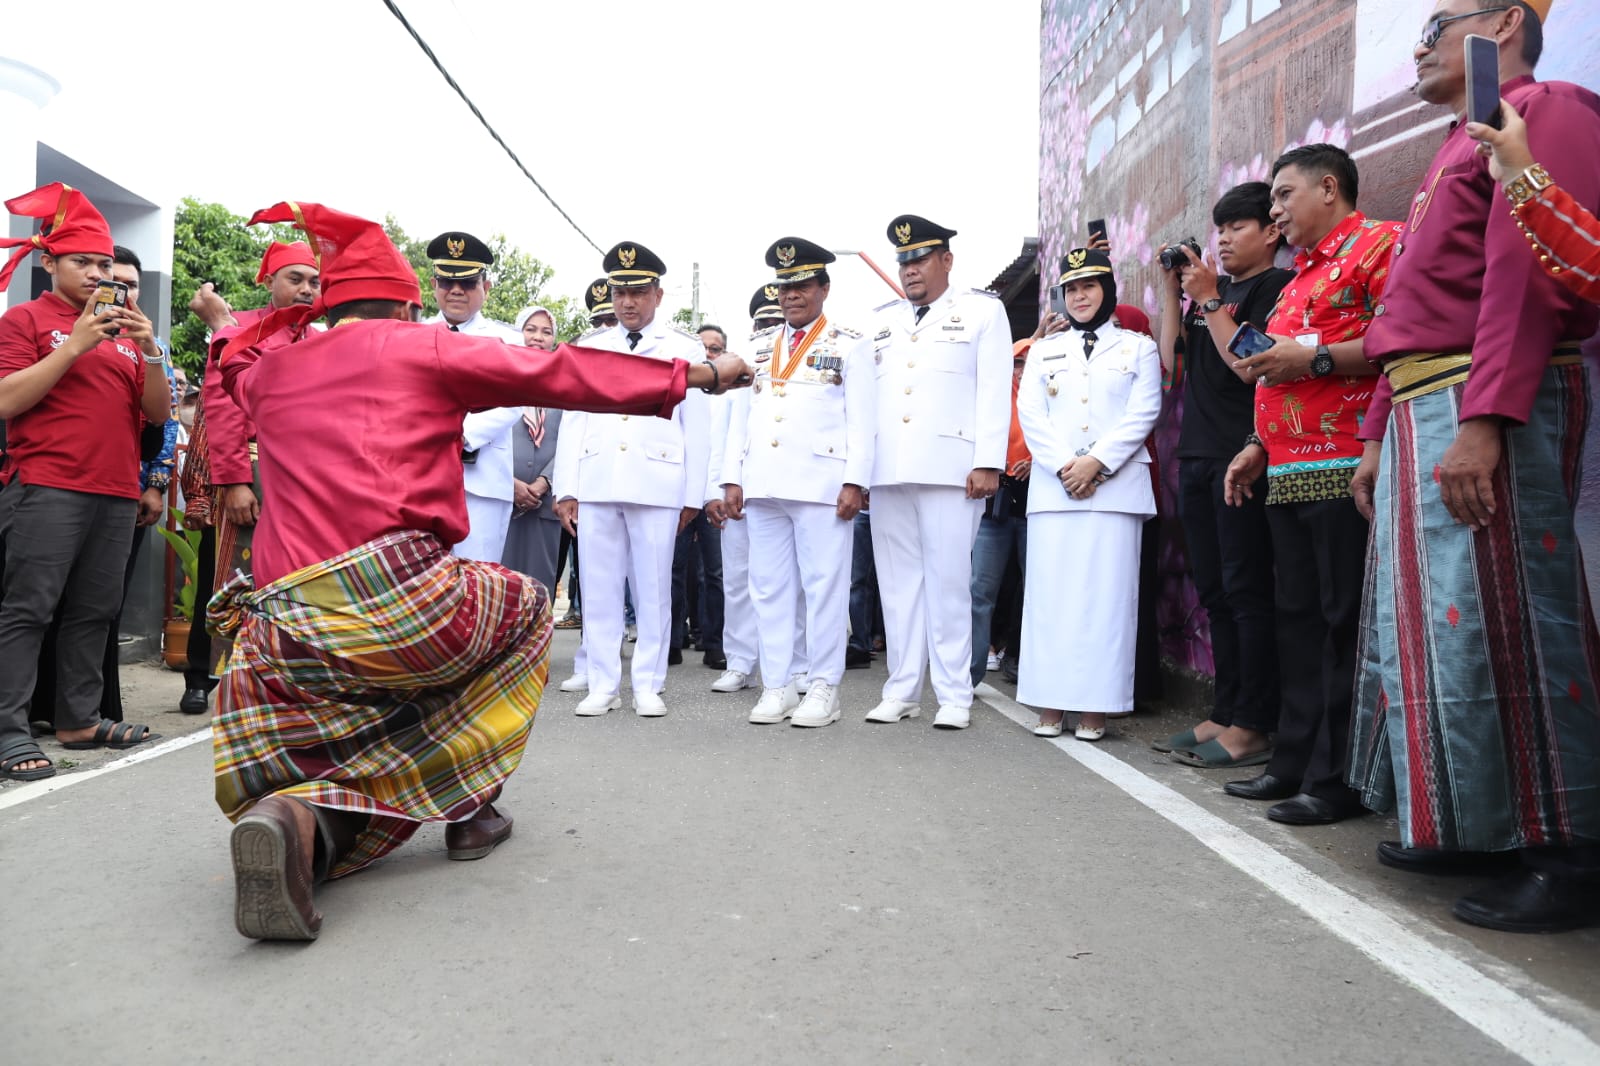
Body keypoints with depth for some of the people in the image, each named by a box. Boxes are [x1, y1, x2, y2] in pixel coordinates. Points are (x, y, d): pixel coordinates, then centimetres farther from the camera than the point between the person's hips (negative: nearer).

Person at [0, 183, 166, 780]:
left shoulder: (124, 330, 19)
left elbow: (159, 413, 13)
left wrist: (150, 352, -2)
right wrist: (75, 346, -12)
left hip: (117, 494, 5)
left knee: (94, 611, 8)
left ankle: (80, 719, 16)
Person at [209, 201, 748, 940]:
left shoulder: (266, 371, 21)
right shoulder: (421, 347, 7)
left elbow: (236, 362, 48)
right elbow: (561, 374, 9)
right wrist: (695, 374, 15)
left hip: (284, 634, 5)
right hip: (401, 598, -4)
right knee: (525, 607, 27)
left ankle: (290, 819, -19)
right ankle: (471, 808, 24)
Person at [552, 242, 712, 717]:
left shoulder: (685, 349, 7)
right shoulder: (588, 348, 15)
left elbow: (696, 426, 4)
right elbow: (573, 420, 11)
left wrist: (693, 496, 0)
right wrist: (566, 488, 4)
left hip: (658, 486, -2)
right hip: (595, 485, 3)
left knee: (653, 589, 2)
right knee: (599, 588, 5)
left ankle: (648, 686, 13)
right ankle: (603, 685, 14)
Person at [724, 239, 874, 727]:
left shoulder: (849, 345, 6)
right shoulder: (760, 348, 19)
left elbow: (861, 418, -2)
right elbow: (740, 417, 17)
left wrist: (855, 482, -11)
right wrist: (732, 479, 9)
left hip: (821, 482, -5)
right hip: (763, 485, 5)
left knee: (824, 585, -3)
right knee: (769, 587, 5)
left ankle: (823, 689, 4)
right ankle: (776, 687, 12)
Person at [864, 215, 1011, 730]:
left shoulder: (982, 310, 9)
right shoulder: (882, 320, 22)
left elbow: (994, 392, 0)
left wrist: (988, 463, -10)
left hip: (949, 469, -4)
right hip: (887, 470, 5)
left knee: (948, 580, -5)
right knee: (898, 581, 6)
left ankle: (954, 695, 3)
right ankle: (901, 689, 13)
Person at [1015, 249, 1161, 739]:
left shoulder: (1139, 348, 13)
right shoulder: (1043, 351, 19)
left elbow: (1143, 414, 1)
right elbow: (1030, 414, 6)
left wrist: (1096, 462, -11)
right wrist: (1065, 466, -8)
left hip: (1116, 486, -2)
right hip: (1053, 486, 2)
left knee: (1105, 593, -5)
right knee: (1050, 592, -3)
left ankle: (1096, 706, -2)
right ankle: (1050, 704, 2)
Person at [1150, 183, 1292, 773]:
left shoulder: (1276, 286, -2)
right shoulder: (1211, 290, 20)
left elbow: (1249, 365, -14)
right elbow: (1175, 362, 14)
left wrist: (1207, 299, -8)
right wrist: (1172, 291, 10)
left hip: (1241, 458, -8)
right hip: (1197, 458, 8)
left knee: (1246, 590, -7)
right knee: (1215, 593, 9)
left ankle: (1252, 724, -2)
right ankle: (1224, 713, 16)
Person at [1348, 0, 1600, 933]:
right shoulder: (1455, 153, 27)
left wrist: (1483, 419, -27)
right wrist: (1380, 437, 21)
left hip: (1488, 410, -10)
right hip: (1420, 416, 10)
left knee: (1498, 627, -10)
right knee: (1434, 625, 10)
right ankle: (1473, 824, 20)